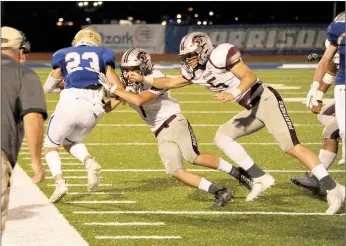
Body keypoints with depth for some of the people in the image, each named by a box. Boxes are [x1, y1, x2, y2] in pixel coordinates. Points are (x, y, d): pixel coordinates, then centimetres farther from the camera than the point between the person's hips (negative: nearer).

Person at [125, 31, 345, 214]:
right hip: (253, 109, 9)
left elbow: (249, 76, -20)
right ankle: (260, 178, 1)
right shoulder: (196, 71, 10)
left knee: (292, 147, -17)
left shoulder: (220, 55, -16)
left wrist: (233, 94, -34)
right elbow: (171, 83, 23)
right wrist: (144, 79, 17)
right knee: (222, 137, 3)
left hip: (266, 101, -9)